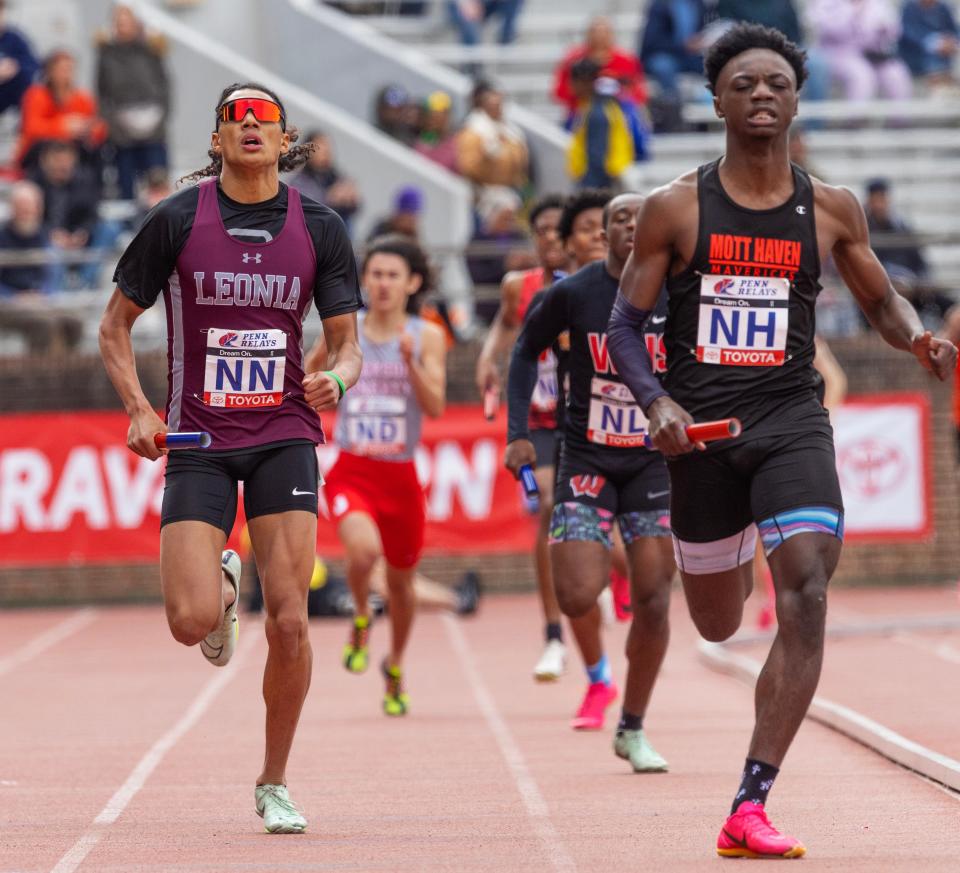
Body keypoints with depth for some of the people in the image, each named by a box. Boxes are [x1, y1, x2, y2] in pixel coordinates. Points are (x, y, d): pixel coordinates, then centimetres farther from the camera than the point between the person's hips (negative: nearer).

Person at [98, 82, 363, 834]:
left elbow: (346, 341, 7)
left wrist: (337, 378, -16)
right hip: (199, 441, -1)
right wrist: (137, 408, -9)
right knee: (191, 622, -13)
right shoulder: (178, 221, -2)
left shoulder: (319, 229, 2)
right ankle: (223, 583, 26)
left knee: (289, 623, -8)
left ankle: (274, 785, 10)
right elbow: (116, 326, 6)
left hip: (284, 434, 1)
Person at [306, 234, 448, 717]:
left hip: (401, 474, 1)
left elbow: (436, 407, -12)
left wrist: (411, 362, -24)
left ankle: (395, 666, 41)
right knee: (364, 549, -30)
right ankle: (360, 621, 2)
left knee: (401, 578, 14)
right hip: (351, 472, -1)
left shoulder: (427, 337, -1)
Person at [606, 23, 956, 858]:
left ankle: (750, 808, -20)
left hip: (792, 422, 0)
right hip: (701, 429, 0)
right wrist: (656, 401, -18)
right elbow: (626, 324, 1)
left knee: (807, 595, -21)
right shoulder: (675, 208, -2)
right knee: (718, 625, 13)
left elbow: (880, 299, 16)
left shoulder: (831, 209, 3)